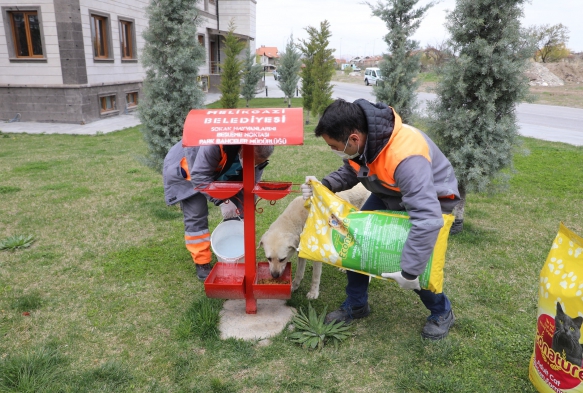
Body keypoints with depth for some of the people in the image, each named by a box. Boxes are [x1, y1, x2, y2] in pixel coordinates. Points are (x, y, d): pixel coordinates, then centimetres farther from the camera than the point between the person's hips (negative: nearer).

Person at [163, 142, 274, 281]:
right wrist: (222, 201, -40)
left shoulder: (257, 157, -24)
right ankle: (202, 264, -2)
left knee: (235, 214, -3)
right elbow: (200, 177, -37)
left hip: (219, 175, 5)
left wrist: (241, 213, -20)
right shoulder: (215, 145, -44)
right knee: (196, 215, -14)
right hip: (187, 169, -5)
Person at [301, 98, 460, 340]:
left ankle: (442, 313, 18)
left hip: (430, 200, -7)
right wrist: (325, 185, -19)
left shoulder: (405, 157, -45)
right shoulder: (360, 139, -21)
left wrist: (409, 271, -43)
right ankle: (356, 305, 18)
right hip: (388, 195, 7)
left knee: (416, 265, -14)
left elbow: (428, 220, -48)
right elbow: (351, 170, 1)